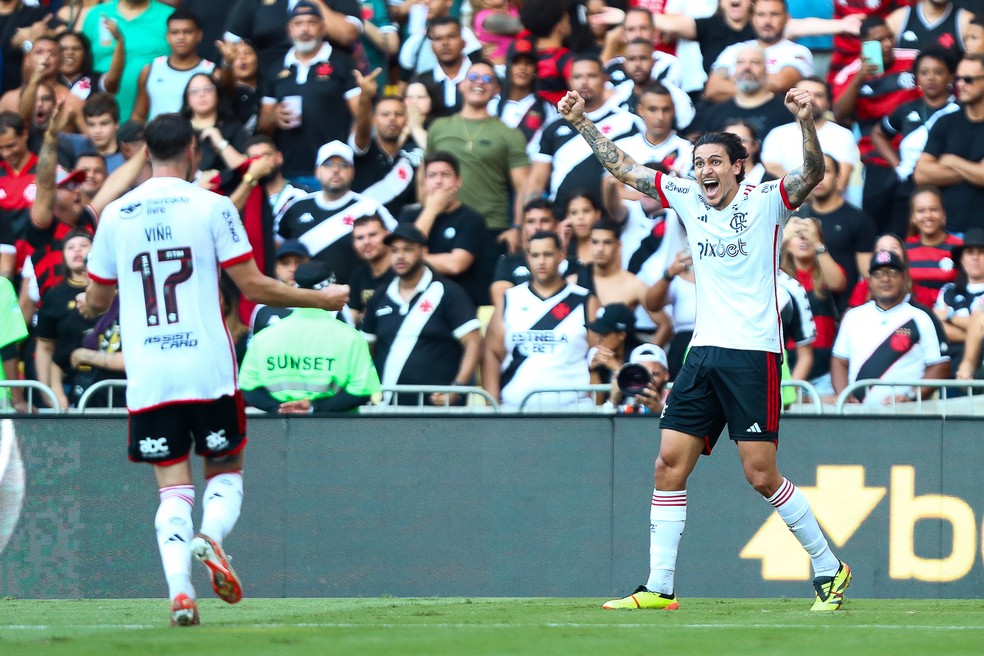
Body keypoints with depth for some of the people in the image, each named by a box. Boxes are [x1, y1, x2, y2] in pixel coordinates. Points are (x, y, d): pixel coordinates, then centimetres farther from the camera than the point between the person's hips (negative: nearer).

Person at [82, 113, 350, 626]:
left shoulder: (115, 215, 6)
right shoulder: (211, 206, -3)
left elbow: (96, 301, 15)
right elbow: (253, 287, -5)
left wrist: (85, 305, 40)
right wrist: (322, 298, 8)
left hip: (147, 378, 2)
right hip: (208, 371, -2)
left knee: (173, 487, 5)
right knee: (225, 472, 13)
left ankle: (179, 589, -13)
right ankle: (210, 537, -18)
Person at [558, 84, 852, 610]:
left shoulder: (765, 202, -4)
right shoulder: (688, 200, 11)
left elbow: (812, 175, -21)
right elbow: (624, 169, 18)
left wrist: (806, 122, -37)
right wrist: (582, 122, 12)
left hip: (754, 354, -6)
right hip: (703, 352, 6)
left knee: (761, 475, -8)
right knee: (669, 463, -1)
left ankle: (829, 569, 7)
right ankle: (659, 587, 2)